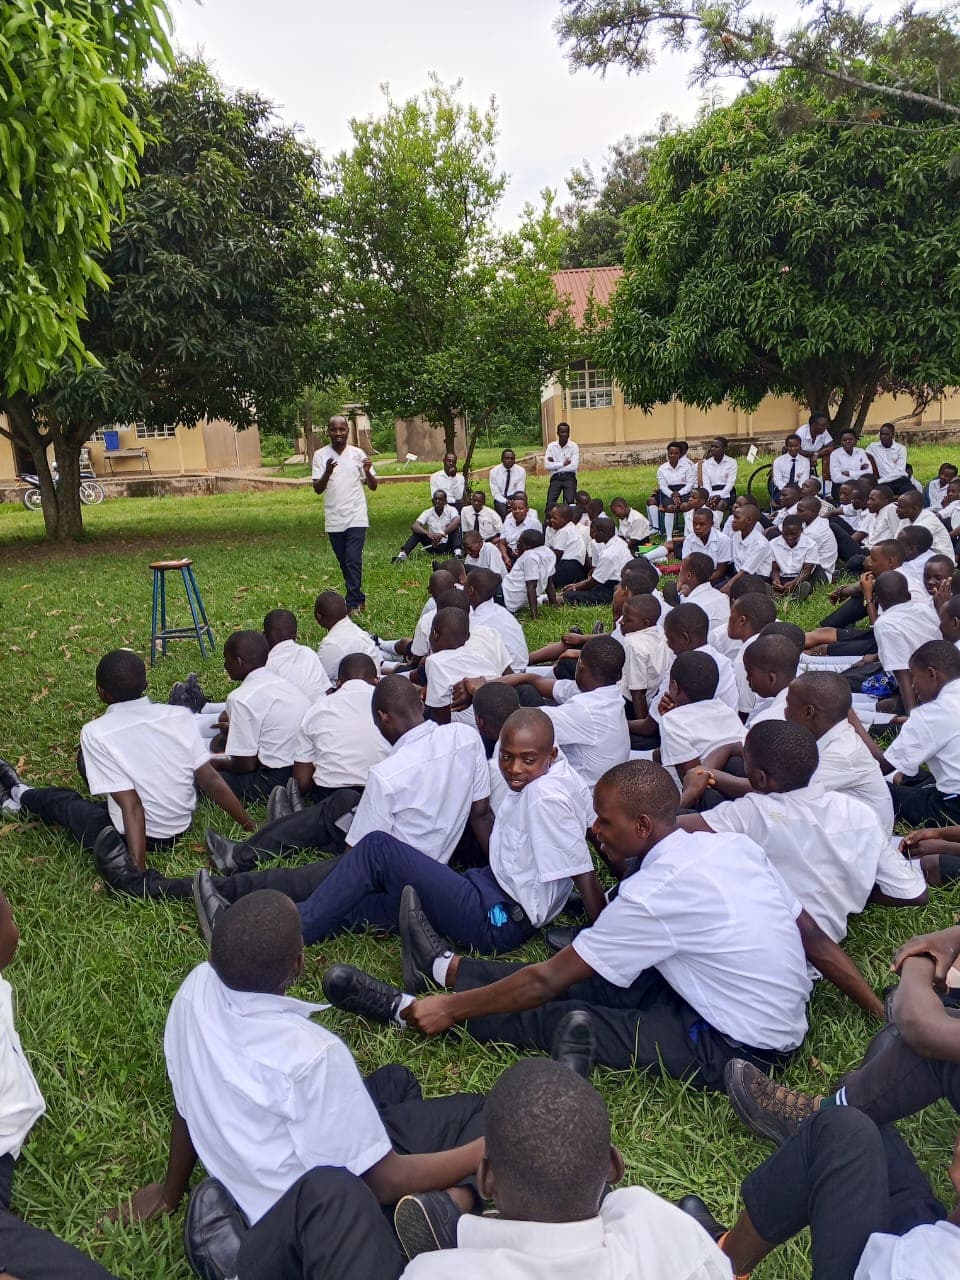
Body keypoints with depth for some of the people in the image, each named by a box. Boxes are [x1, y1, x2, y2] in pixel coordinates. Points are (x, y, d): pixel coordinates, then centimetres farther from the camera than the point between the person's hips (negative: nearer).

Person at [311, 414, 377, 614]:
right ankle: (358, 598, 27)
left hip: (356, 517, -2)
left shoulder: (357, 454, 1)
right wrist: (327, 472, -24)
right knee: (344, 563, 12)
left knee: (353, 561, -10)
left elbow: (373, 486, 4)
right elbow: (317, 489, -5)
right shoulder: (321, 455, 1)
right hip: (334, 519, 2)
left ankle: (353, 604, -6)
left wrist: (367, 472, -17)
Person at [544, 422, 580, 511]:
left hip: (569, 477, -1)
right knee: (550, 504, -13)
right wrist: (562, 464, -9)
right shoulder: (551, 446, 4)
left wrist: (555, 465, -6)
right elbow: (546, 465, -6)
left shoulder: (574, 446, 0)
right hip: (556, 477, 1)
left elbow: (574, 466, -11)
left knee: (570, 502, -16)